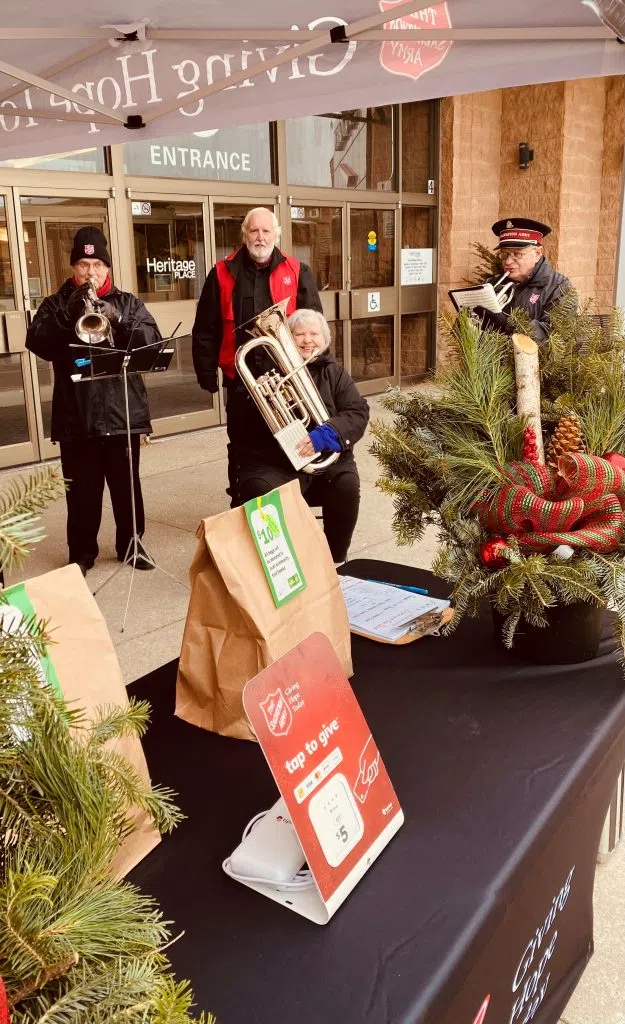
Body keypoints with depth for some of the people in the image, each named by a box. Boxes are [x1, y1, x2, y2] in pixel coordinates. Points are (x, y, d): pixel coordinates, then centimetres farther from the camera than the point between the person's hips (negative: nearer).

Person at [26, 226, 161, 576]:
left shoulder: (128, 302, 8)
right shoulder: (56, 305, 7)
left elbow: (154, 340, -6)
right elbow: (37, 344, -9)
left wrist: (119, 320, -20)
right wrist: (68, 313, -19)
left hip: (123, 412, 1)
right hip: (76, 416, 0)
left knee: (127, 484, 11)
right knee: (82, 490, 6)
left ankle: (131, 544, 27)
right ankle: (82, 553, 20)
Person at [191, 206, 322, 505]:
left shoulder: (297, 273, 2)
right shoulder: (223, 273, 2)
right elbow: (205, 330, 2)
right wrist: (207, 374, -1)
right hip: (239, 380, 0)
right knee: (240, 450, 12)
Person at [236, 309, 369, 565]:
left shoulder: (334, 373, 11)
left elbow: (359, 413, -3)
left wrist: (326, 434, -22)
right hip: (274, 462, -1)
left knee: (347, 486, -28)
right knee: (262, 494, -31)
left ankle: (335, 559, -5)